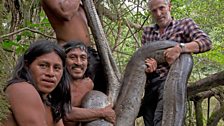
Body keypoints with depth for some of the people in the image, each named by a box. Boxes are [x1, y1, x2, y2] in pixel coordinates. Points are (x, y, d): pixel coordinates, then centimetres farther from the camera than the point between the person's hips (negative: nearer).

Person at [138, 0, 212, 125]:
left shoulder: (184, 24, 10)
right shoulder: (147, 31, 22)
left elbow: (206, 42, -4)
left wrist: (179, 48, -22)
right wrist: (147, 64, -9)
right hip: (150, 84, 5)